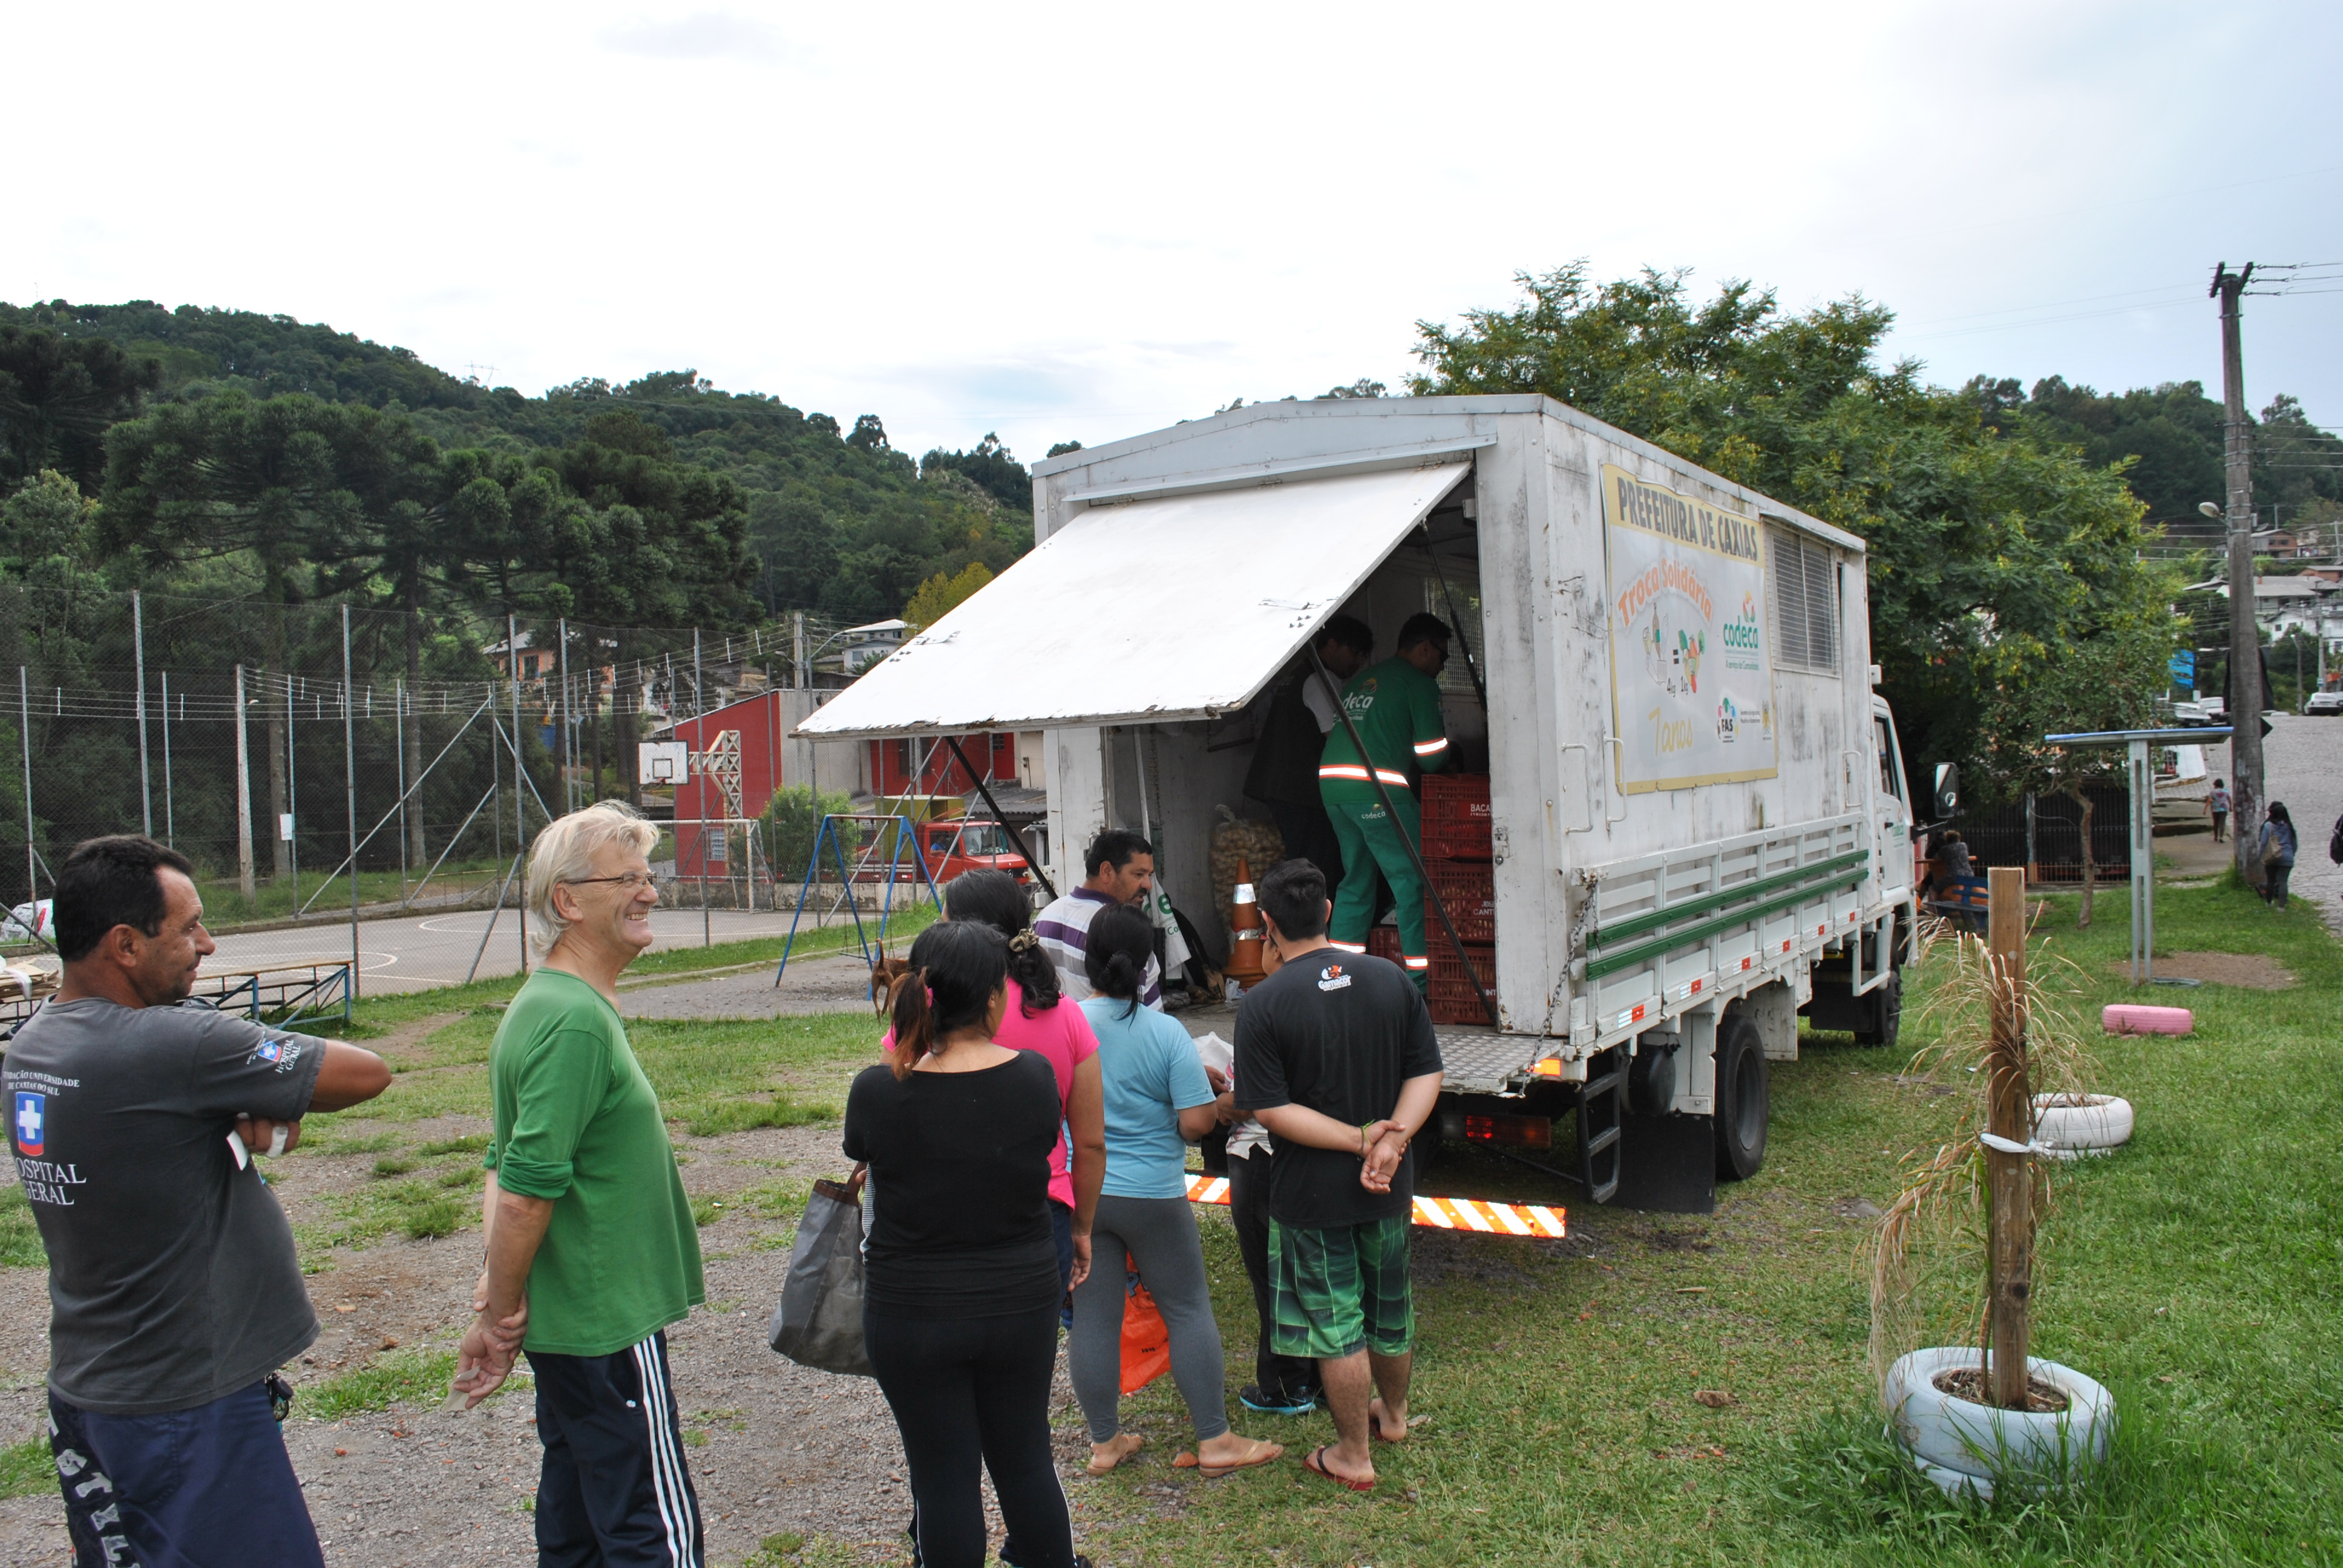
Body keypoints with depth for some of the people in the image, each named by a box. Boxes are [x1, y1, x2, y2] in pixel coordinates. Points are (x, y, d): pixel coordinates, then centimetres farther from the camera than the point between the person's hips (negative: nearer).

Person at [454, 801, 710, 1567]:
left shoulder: (542, 1004, 11)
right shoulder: (578, 1020, -22)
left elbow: (507, 1167, 13)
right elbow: (525, 1193, -24)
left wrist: (497, 1305, 8)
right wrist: (498, 1321, -12)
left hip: (570, 1322, 10)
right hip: (607, 1325, -10)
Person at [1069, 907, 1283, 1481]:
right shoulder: (1167, 1033, -13)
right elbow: (1196, 1122, -15)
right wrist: (1220, 1102, 6)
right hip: (1151, 1196, -2)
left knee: (1093, 1315, 10)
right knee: (1188, 1310, 9)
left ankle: (1104, 1443, 21)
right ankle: (1215, 1442, 14)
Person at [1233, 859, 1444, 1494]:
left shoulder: (1262, 1005, -17)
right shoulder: (1391, 979, -3)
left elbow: (1271, 1110, -20)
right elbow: (1427, 1073, -5)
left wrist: (1361, 1138, -19)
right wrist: (1394, 1137, -16)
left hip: (1311, 1193, -5)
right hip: (1390, 1188, 5)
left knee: (1336, 1323, 9)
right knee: (1389, 1308, 23)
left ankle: (1353, 1456, 21)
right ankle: (1393, 1414, 44)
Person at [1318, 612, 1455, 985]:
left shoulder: (1361, 679, 24)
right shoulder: (1420, 684, 0)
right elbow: (1431, 755, -3)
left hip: (1331, 781, 8)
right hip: (1375, 787, -8)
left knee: (1357, 877, 18)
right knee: (1411, 880, -1)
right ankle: (1420, 978, 1)